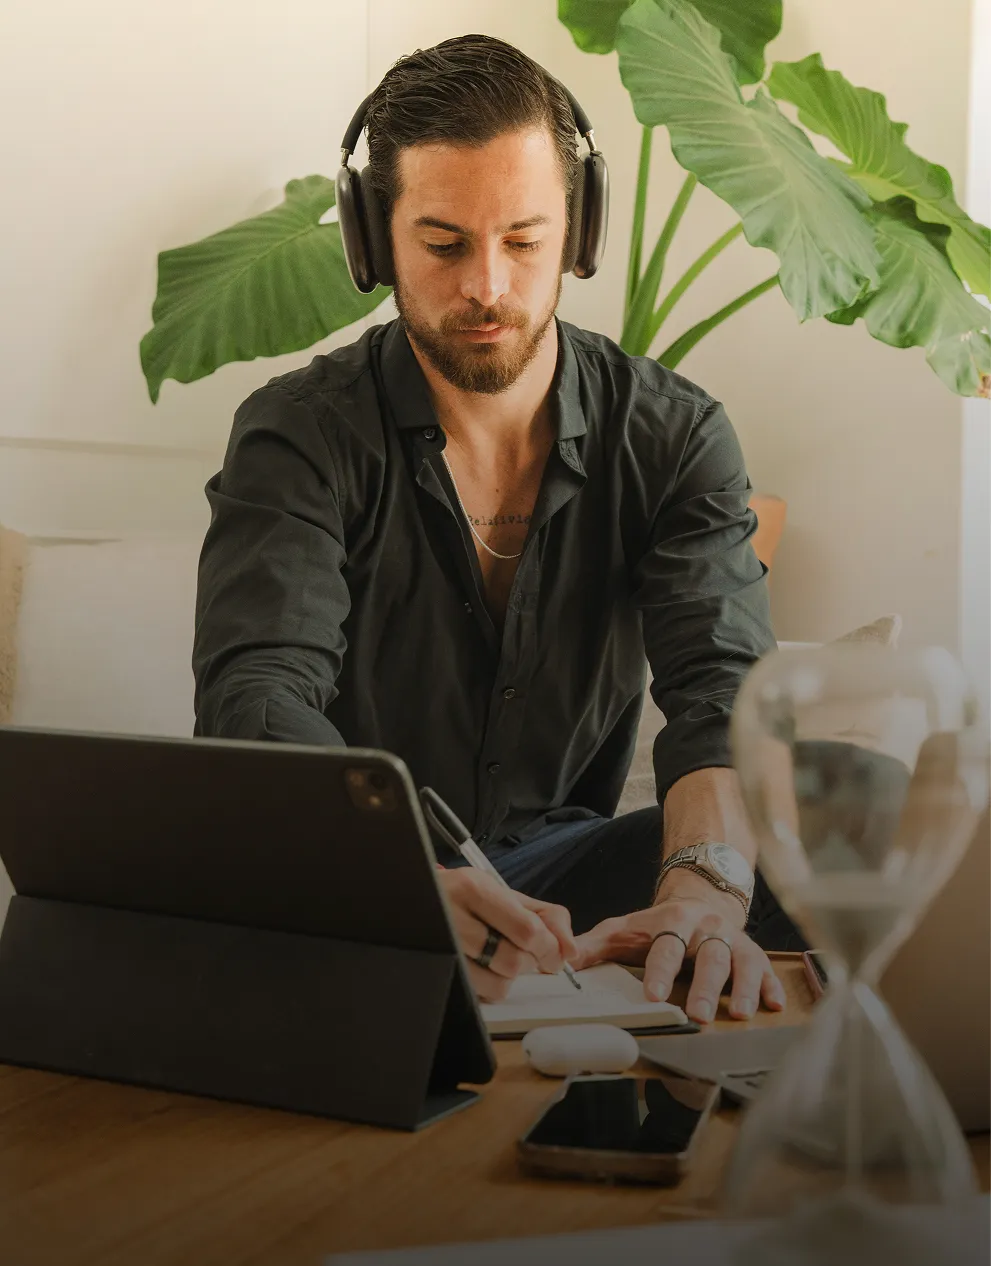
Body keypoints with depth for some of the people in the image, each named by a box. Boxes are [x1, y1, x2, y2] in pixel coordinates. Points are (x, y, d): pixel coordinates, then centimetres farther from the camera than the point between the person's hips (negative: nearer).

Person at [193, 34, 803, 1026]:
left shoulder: (672, 435, -3)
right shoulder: (298, 435, -10)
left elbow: (726, 687, -16)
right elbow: (257, 697, -25)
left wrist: (705, 886, -40)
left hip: (562, 860, 2)